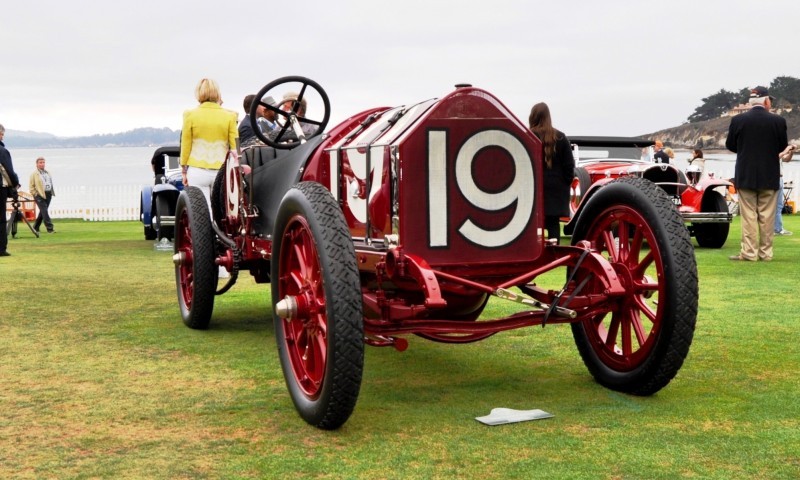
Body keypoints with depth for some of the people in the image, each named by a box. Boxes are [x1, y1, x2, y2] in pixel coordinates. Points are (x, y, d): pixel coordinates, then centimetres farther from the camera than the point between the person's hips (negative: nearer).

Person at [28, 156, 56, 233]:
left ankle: (36, 227, 25)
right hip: (39, 195, -6)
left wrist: (52, 192, 13)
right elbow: (31, 186, -3)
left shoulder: (47, 172, 16)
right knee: (44, 211, -13)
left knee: (42, 212, 12)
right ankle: (49, 228, -17)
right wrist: (35, 194, -9)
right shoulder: (34, 174, -2)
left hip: (48, 194, 7)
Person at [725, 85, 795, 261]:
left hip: (745, 176, 0)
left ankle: (749, 252, 1)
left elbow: (730, 145, 3)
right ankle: (766, 253, 11)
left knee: (748, 216, 3)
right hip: (769, 176, 1)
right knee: (767, 217, 7)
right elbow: (784, 148, 2)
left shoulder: (738, 120, -8)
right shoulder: (778, 121, -7)